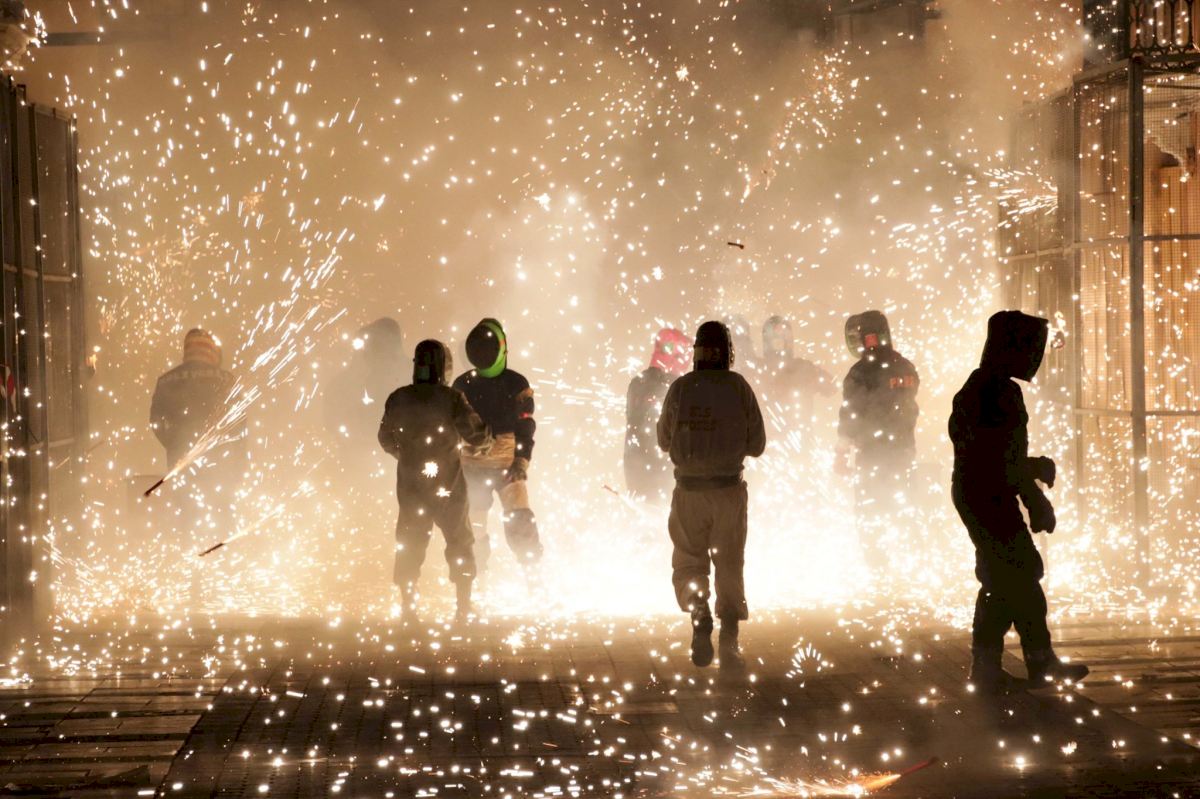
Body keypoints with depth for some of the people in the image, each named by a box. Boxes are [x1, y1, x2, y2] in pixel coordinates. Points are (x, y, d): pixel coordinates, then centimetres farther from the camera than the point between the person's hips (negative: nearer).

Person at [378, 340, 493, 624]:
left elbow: (386, 439, 12)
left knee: (409, 545, 12)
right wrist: (479, 445, 11)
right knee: (459, 543, 11)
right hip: (447, 485, -3)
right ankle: (464, 608, 11)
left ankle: (408, 608, 11)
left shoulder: (398, 399, 0)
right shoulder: (451, 398, -13)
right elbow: (478, 435, -13)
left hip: (410, 484, 3)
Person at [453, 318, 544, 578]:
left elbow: (525, 428, -2)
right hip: (472, 466, 2)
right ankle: (477, 575, 20)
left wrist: (522, 461, -13)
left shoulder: (516, 384, 1)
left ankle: (533, 571, -7)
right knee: (474, 525, 5)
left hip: (507, 464, -2)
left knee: (520, 521, -16)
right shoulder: (462, 385, 5)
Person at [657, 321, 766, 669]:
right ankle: (729, 641, 6)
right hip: (729, 489, 0)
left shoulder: (680, 388, -3)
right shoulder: (739, 387, -5)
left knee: (688, 563, 12)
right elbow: (756, 444, 1)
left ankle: (700, 618, -13)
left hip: (689, 490, 0)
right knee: (730, 565, 11)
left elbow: (664, 440, 9)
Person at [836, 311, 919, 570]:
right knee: (896, 507, 18)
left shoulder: (862, 372, -15)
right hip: (903, 449, 7)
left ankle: (876, 566, 2)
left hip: (872, 451, -6)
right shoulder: (906, 368, 6)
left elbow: (850, 416, -15)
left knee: (869, 511, 3)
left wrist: (842, 452, -8)